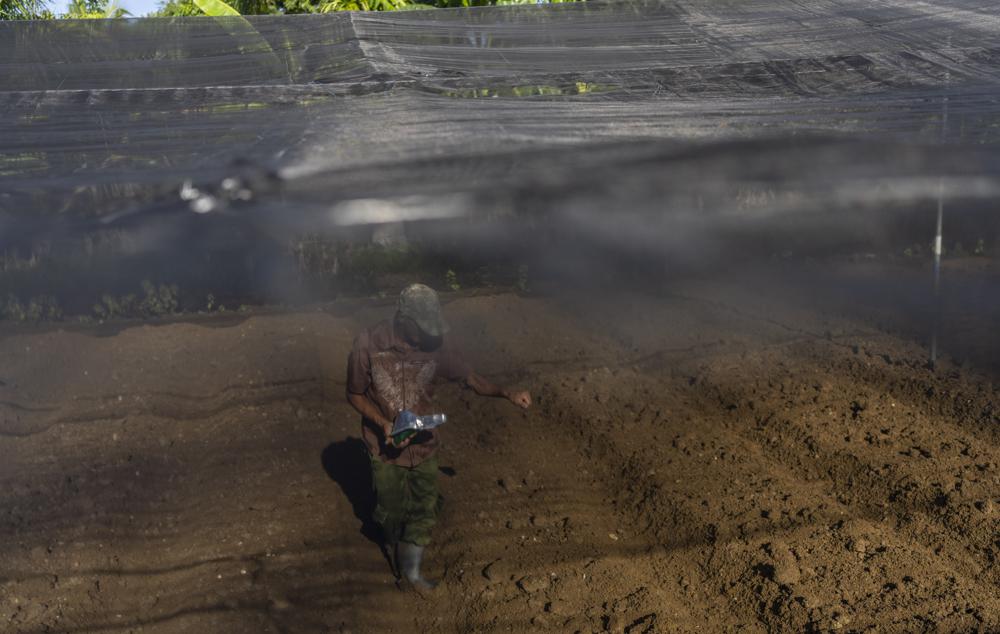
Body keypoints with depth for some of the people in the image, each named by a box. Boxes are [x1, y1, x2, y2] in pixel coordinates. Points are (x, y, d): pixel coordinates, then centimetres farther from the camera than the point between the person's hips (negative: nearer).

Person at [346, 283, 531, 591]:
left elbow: (468, 377, -3)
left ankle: (411, 570, 33)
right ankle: (394, 550, 48)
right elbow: (355, 394, -11)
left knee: (425, 510, 11)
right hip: (385, 446, -2)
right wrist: (384, 424, -25)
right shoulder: (368, 344, -23)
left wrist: (507, 394, -17)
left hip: (424, 442, 2)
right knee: (391, 510, 15)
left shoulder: (435, 344, -15)